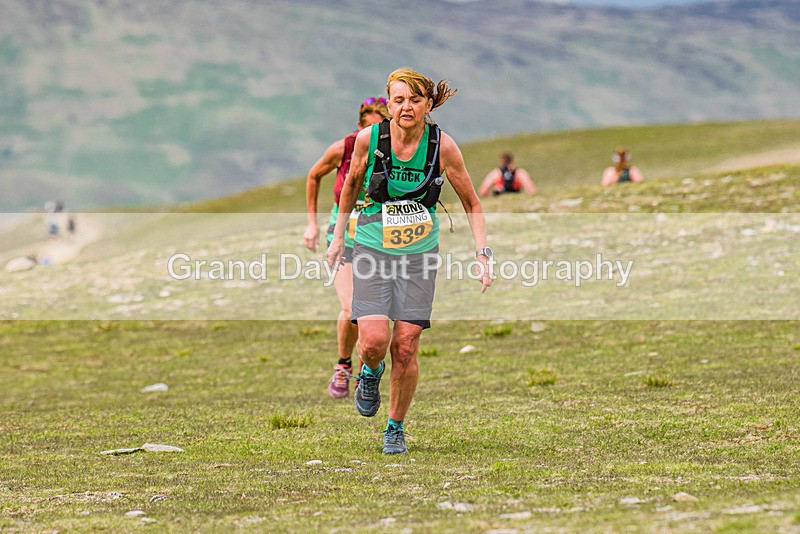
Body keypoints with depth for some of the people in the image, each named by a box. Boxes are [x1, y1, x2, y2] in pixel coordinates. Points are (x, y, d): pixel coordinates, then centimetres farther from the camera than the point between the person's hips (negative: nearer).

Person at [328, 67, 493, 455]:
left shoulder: (443, 147, -11)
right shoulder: (369, 139, -11)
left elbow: (471, 205, 2)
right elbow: (352, 183, 10)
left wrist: (482, 254, -8)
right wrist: (338, 235, 16)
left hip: (419, 254, 0)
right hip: (372, 249, 0)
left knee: (405, 347, -3)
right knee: (374, 340, -17)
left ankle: (396, 428, 18)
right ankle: (371, 373, 21)